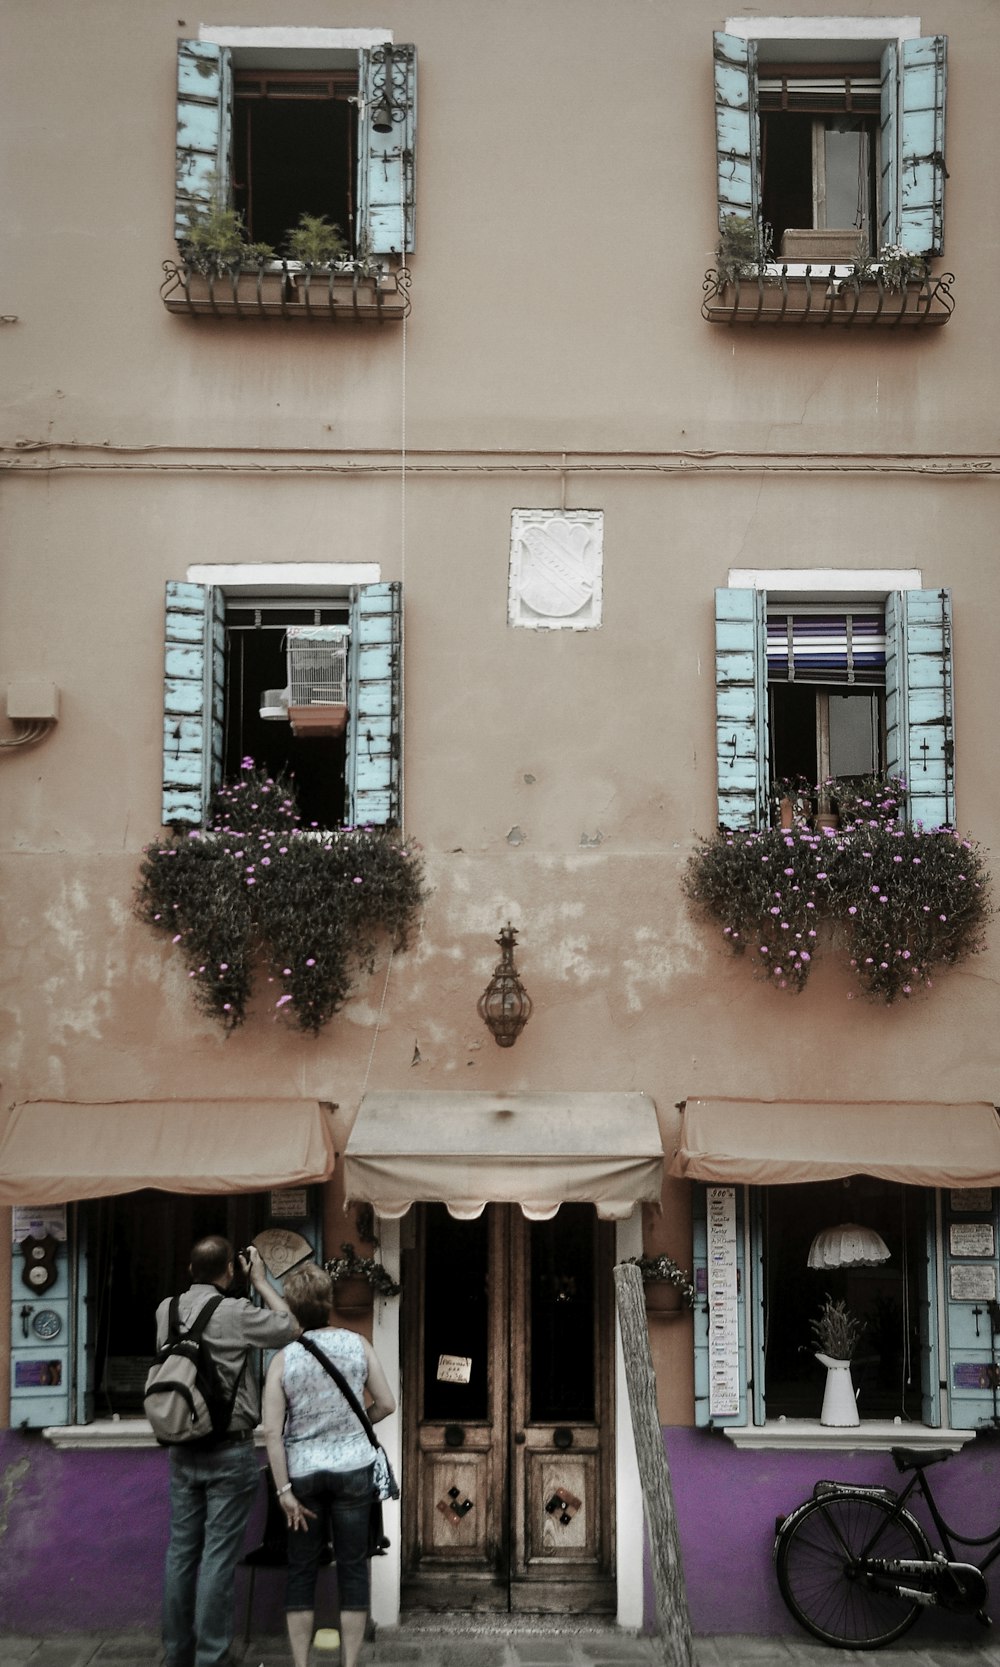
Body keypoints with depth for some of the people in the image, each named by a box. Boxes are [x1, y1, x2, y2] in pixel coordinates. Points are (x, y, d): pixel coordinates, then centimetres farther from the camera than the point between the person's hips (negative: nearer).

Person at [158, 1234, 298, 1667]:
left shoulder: (166, 1310, 1)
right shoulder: (235, 1313, -17)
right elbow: (289, 1328, -6)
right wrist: (261, 1282, 2)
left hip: (182, 1450, 6)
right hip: (230, 1451, -6)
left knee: (181, 1551, 12)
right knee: (218, 1557, 0)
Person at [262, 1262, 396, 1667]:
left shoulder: (283, 1359, -6)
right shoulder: (358, 1345, -5)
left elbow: (272, 1430, -10)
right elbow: (386, 1404, 0)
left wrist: (284, 1489, -7)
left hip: (303, 1471, 0)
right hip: (353, 1467, 0)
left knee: (301, 1571, 12)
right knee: (352, 1567, 9)